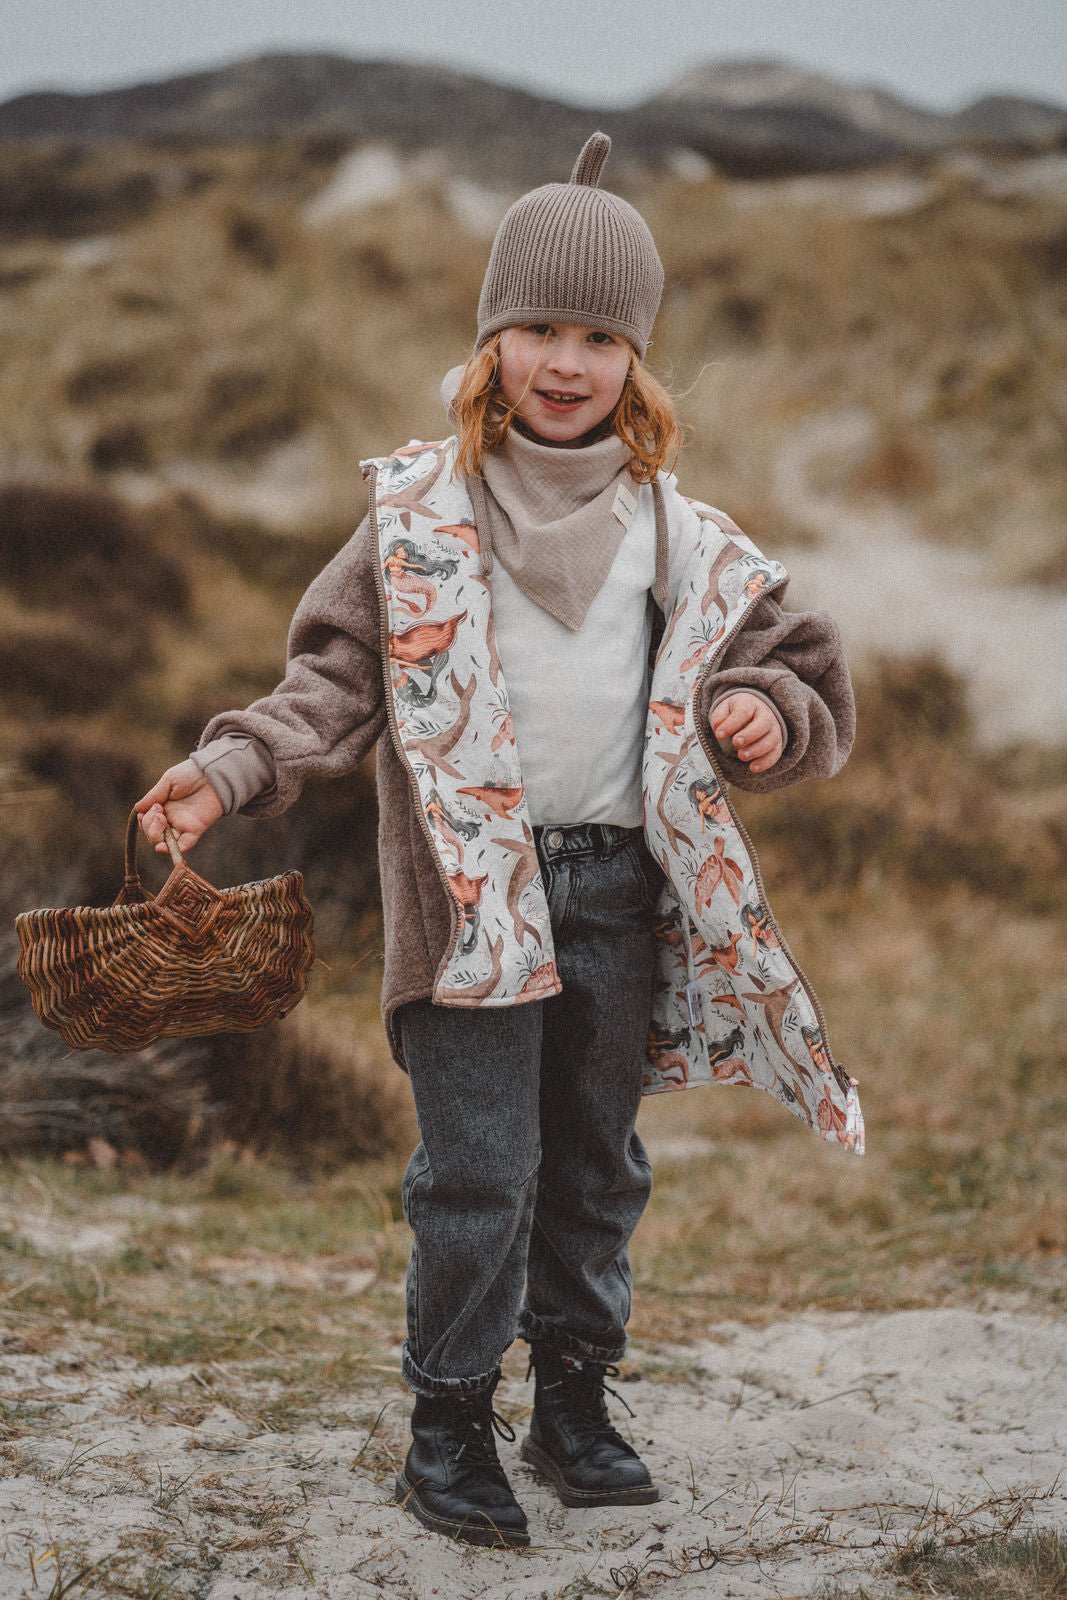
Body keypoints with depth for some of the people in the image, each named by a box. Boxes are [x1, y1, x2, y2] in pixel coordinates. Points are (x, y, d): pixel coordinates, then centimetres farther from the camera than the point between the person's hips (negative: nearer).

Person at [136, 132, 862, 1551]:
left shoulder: (681, 535, 8)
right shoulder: (418, 512, 1)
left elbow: (805, 674, 15)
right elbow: (338, 676, -2)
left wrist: (771, 711, -8)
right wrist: (230, 770, -17)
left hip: (623, 889, 3)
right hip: (473, 892, -3)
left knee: (597, 1164, 13)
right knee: (479, 1173, -5)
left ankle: (576, 1401, 28)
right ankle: (450, 1424, 10)